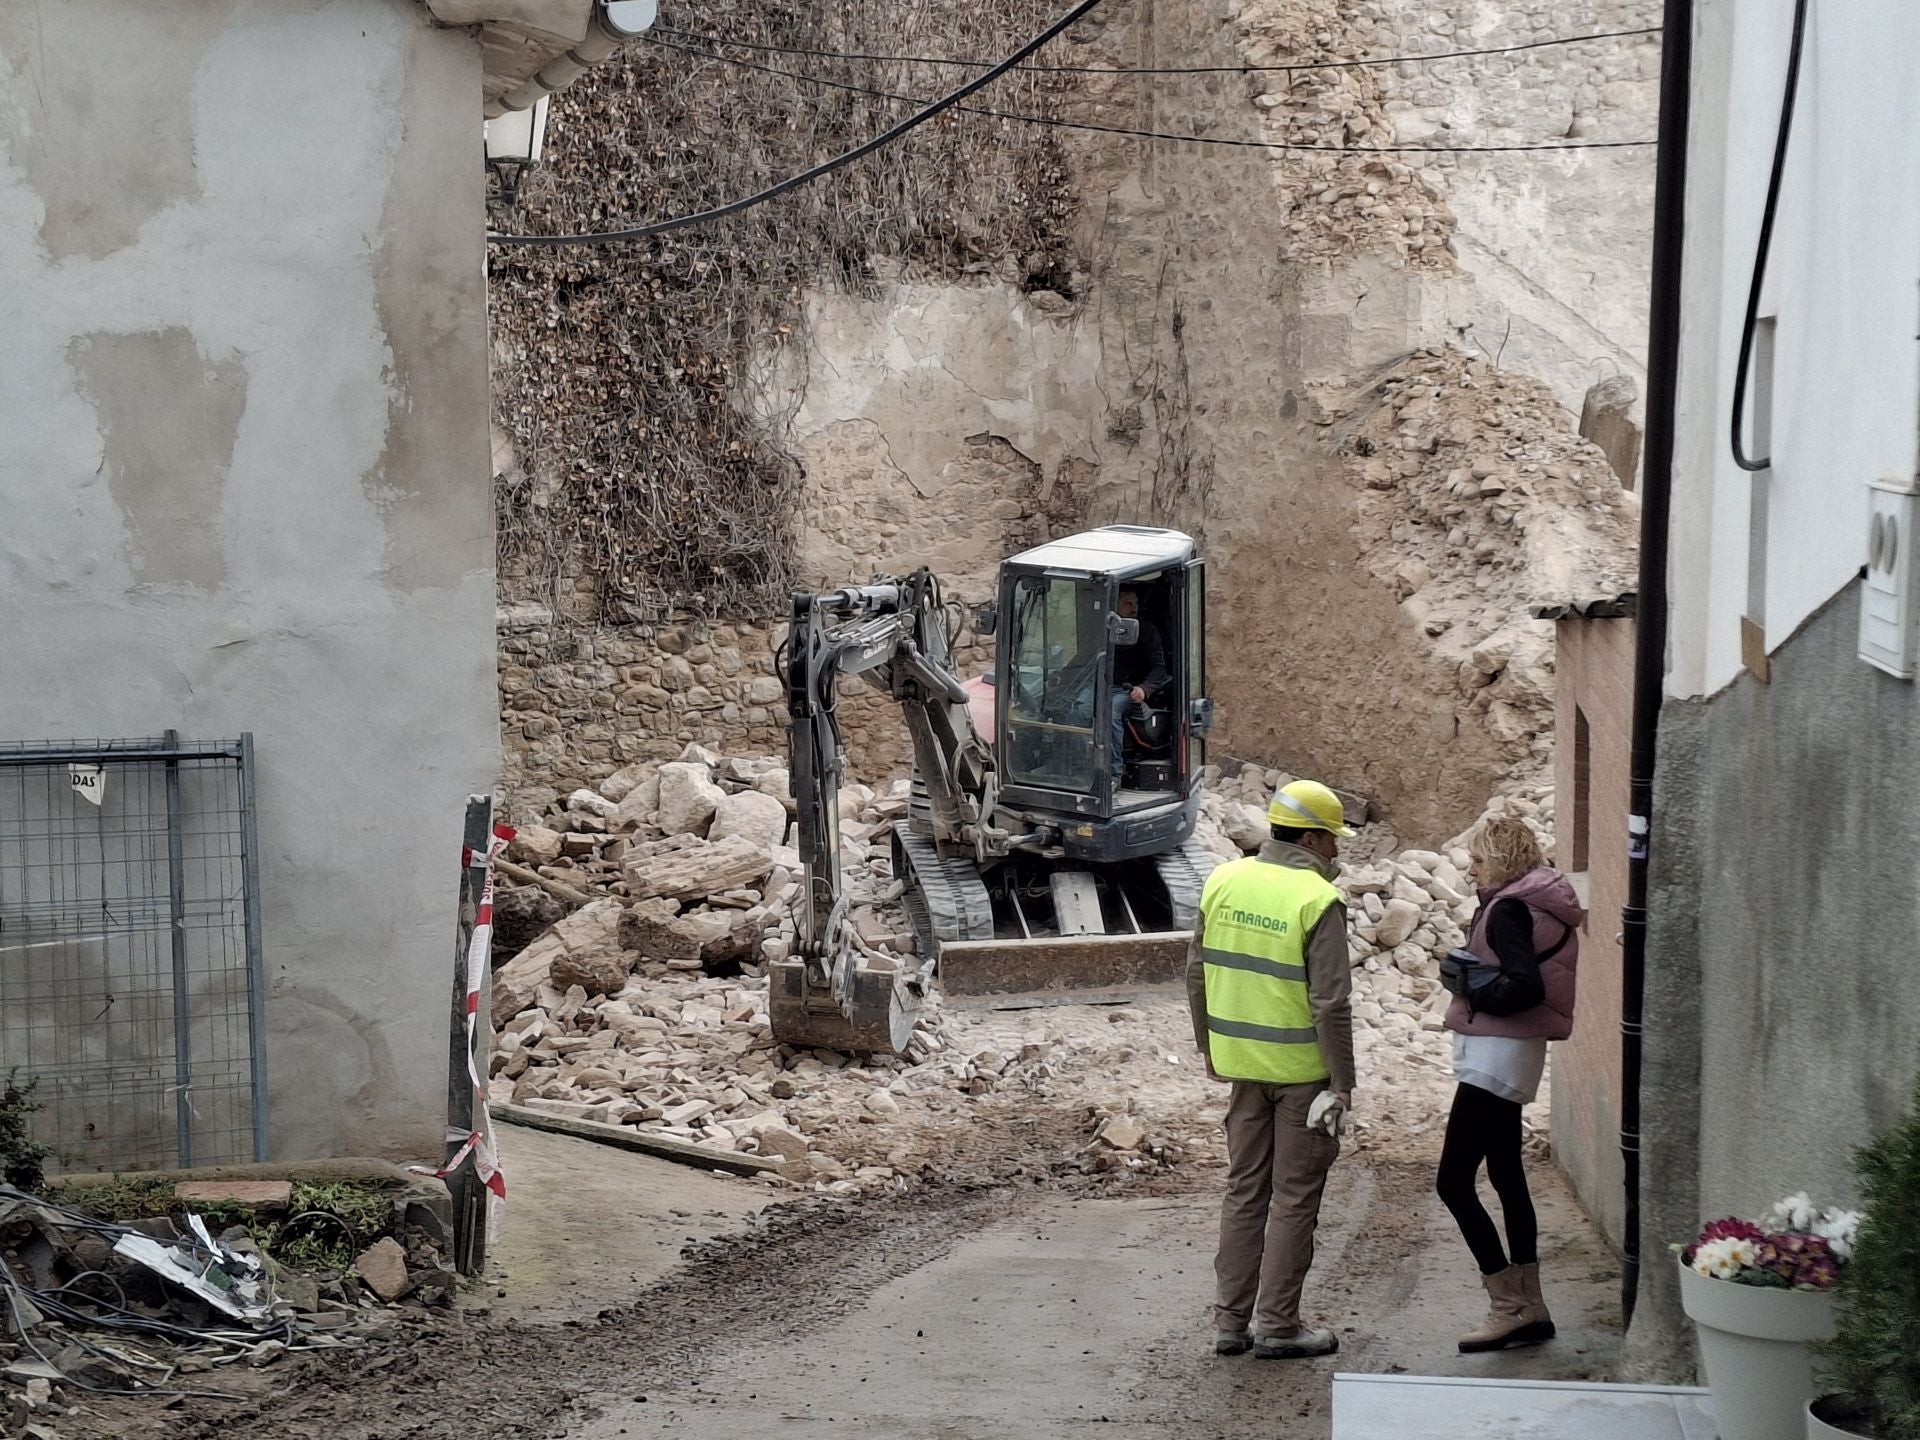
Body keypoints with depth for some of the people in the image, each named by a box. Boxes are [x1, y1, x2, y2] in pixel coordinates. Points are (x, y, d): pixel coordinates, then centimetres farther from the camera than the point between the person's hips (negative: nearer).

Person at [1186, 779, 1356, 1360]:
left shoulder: (1224, 882, 2)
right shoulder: (1317, 901, -17)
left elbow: (1197, 971, 9)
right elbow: (1330, 1002, -18)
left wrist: (1209, 1045, 19)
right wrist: (1342, 1084, -11)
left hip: (1242, 1064, 6)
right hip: (1302, 1069, -6)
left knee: (1244, 1189, 15)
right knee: (1294, 1198, 4)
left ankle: (1231, 1321, 18)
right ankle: (1277, 1327, 9)